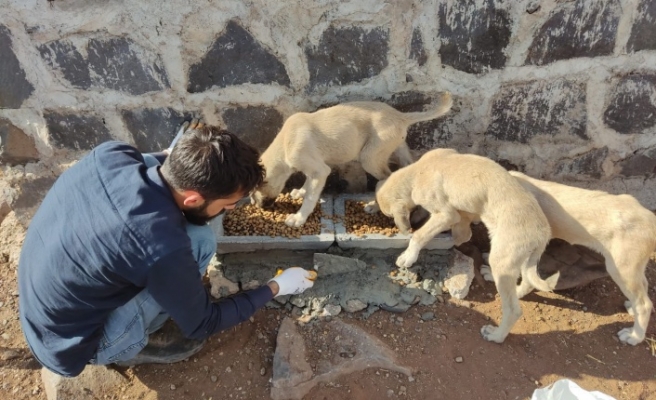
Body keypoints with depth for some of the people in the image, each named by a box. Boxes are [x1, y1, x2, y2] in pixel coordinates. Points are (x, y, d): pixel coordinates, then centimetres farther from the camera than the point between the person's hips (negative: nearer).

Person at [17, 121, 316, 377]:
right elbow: (202, 324, -14)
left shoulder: (110, 154, -19)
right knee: (200, 240, -19)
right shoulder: (162, 248, -35)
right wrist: (276, 288, -5)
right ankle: (131, 349, 3)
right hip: (73, 342, -6)